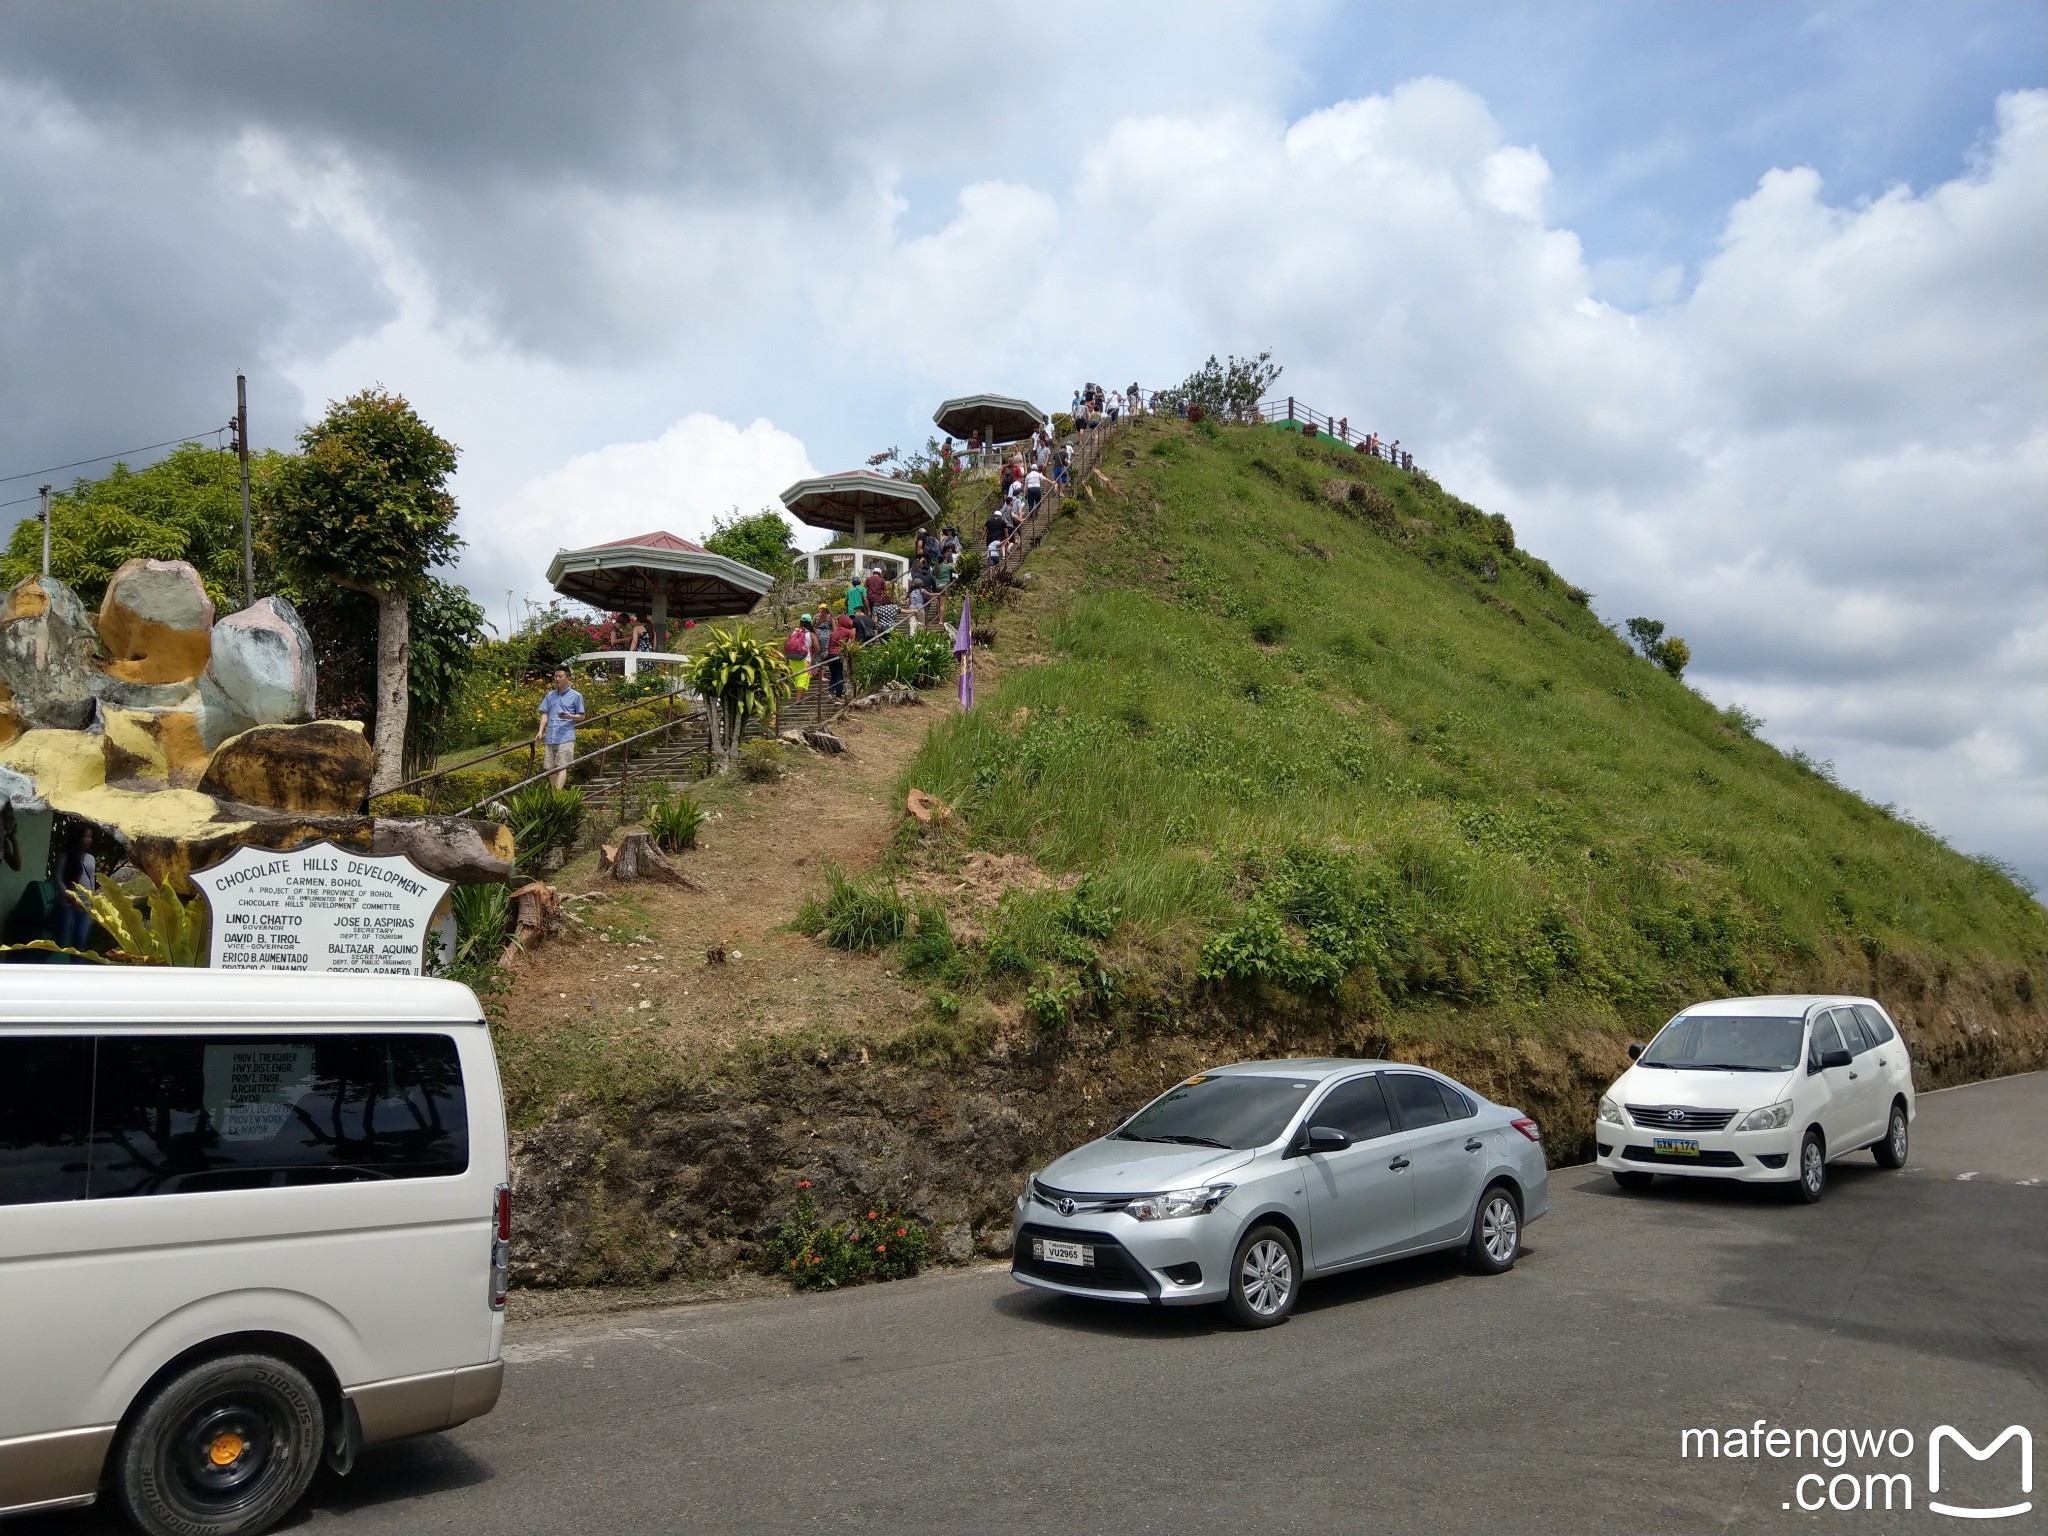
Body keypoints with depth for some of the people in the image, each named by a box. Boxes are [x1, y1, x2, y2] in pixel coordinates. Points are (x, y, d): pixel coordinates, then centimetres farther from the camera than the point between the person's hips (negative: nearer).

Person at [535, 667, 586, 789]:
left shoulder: (576, 696, 3)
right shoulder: (550, 695, 15)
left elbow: (581, 716, 5)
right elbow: (545, 714, 15)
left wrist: (569, 716, -15)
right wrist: (540, 731, 2)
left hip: (566, 737, -5)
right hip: (550, 738, 5)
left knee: (562, 767, -11)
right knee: (550, 768, 7)